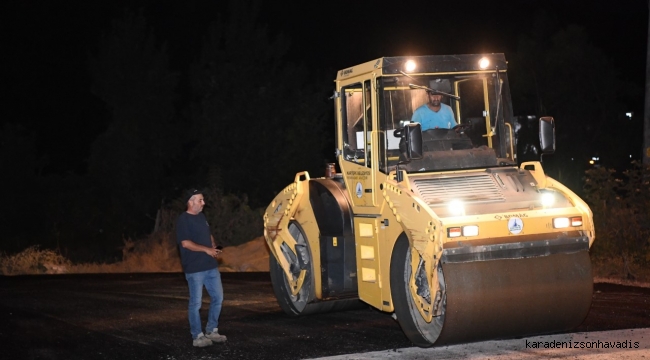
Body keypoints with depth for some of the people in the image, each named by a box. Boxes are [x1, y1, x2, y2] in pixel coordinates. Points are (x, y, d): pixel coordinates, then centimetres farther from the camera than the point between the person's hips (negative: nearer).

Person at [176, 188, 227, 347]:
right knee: (195, 303, -3)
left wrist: (214, 247, 4)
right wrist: (207, 250, -17)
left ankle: (212, 331, 21)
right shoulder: (183, 220, -11)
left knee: (217, 297, 10)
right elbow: (185, 243, -18)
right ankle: (197, 337, 3)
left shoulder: (201, 217, 14)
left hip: (211, 266, 8)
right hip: (195, 268, -8)